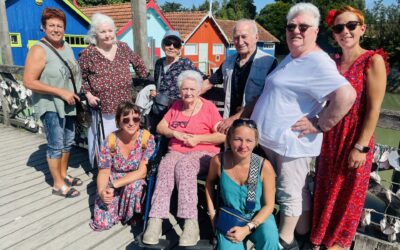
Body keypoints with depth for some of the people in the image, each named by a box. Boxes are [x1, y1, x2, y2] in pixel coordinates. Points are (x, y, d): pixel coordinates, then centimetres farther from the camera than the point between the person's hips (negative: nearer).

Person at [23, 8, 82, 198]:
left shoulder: (66, 47, 9)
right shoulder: (39, 50, -14)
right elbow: (29, 82, -19)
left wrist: (77, 92, 7)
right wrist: (61, 92, -21)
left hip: (68, 104, 8)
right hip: (50, 106, -8)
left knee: (68, 142, 16)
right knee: (56, 145, 0)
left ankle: (63, 174, 34)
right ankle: (58, 185, 14)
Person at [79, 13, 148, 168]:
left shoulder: (123, 47, 4)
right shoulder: (88, 54, -6)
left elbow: (138, 63, 18)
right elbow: (81, 77, 2)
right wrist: (88, 94, -10)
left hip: (124, 105, 4)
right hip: (102, 107, -3)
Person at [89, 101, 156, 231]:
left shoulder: (147, 138, -18)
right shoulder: (110, 141, -13)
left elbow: (142, 172, -21)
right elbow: (104, 172, -8)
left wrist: (114, 185, -28)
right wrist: (102, 191, -30)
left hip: (136, 183, -1)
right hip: (112, 184, 2)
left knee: (134, 186, -36)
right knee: (102, 223, -15)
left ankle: (132, 214, -4)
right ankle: (119, 209, 19)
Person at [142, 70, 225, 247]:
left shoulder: (209, 107, 3)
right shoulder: (176, 106, 17)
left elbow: (222, 136, -3)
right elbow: (160, 128, 15)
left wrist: (198, 139, -12)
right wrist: (175, 133, -5)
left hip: (202, 153, -3)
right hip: (176, 151, 4)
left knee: (184, 166, -37)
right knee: (165, 166, -31)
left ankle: (191, 222, -39)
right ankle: (155, 220, -36)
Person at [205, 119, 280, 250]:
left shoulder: (264, 166, -20)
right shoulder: (218, 161, -17)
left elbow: (269, 205, -10)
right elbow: (210, 182, 6)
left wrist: (248, 228, -18)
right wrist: (212, 213, 2)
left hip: (258, 217, -1)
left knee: (269, 239, -29)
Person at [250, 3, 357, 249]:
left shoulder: (317, 63, -19)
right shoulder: (291, 57, 13)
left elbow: (347, 95, -32)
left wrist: (319, 125, -24)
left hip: (291, 141, -10)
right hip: (273, 139, 10)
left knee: (291, 192, 7)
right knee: (298, 190, 22)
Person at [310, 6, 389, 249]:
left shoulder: (373, 61, -12)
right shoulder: (332, 63, 5)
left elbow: (374, 109, -15)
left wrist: (361, 147, -17)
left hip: (355, 139, -5)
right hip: (330, 137, 5)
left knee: (348, 192, 13)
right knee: (326, 188, 18)